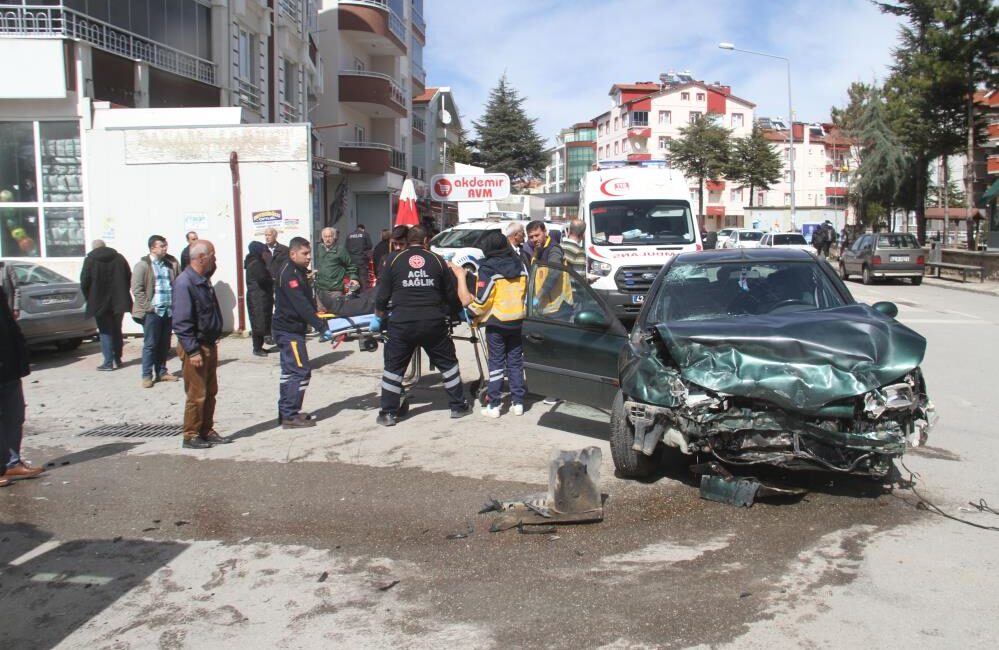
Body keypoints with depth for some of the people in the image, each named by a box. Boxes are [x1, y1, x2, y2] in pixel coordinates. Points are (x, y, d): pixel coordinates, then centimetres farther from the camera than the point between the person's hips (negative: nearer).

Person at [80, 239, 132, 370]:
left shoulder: (90, 260, -5)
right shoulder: (119, 258, 6)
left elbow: (84, 283, -8)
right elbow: (129, 278, 7)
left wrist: (89, 298, 6)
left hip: (100, 302, -3)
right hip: (118, 302, 4)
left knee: (105, 332, 1)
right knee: (117, 331, 15)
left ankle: (108, 362, -3)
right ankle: (117, 359, 19)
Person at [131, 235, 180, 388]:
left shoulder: (171, 263, 9)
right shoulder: (143, 265, -4)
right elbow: (137, 289, -8)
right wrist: (148, 306, -12)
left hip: (169, 311, 5)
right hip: (152, 312, -5)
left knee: (164, 344, 11)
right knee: (150, 344, 0)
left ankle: (161, 372, 22)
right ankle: (147, 376, 7)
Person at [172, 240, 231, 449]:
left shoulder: (203, 280, 10)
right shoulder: (185, 283, -19)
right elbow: (181, 322, -22)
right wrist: (193, 351, -23)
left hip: (209, 344, 9)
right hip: (195, 347, -9)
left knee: (210, 393, 15)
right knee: (197, 395, -2)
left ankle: (207, 432, 24)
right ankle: (191, 436, 9)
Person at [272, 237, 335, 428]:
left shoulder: (299, 272, 14)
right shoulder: (288, 274, -18)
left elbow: (308, 302, 20)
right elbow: (301, 305, -26)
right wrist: (321, 327, -30)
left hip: (290, 329, 11)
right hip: (288, 330, -11)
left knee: (290, 371, 14)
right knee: (300, 371, -11)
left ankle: (286, 413, 21)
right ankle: (290, 416, -7)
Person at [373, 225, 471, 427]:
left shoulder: (394, 260, 4)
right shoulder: (437, 260, 6)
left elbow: (382, 296, 4)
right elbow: (452, 295, 10)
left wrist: (378, 318, 17)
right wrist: (447, 311, 29)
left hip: (401, 325, 0)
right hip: (433, 324, 1)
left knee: (393, 367, 10)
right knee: (448, 363, 16)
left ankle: (388, 413, 10)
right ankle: (458, 406, 21)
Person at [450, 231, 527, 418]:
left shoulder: (488, 269, -13)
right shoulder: (519, 265, 4)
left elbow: (477, 303, -16)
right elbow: (525, 292, 11)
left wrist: (460, 276, -11)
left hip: (496, 322, -4)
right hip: (518, 320, 4)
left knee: (496, 362, 2)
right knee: (516, 361, 11)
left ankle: (493, 405, 2)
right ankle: (518, 402, 12)